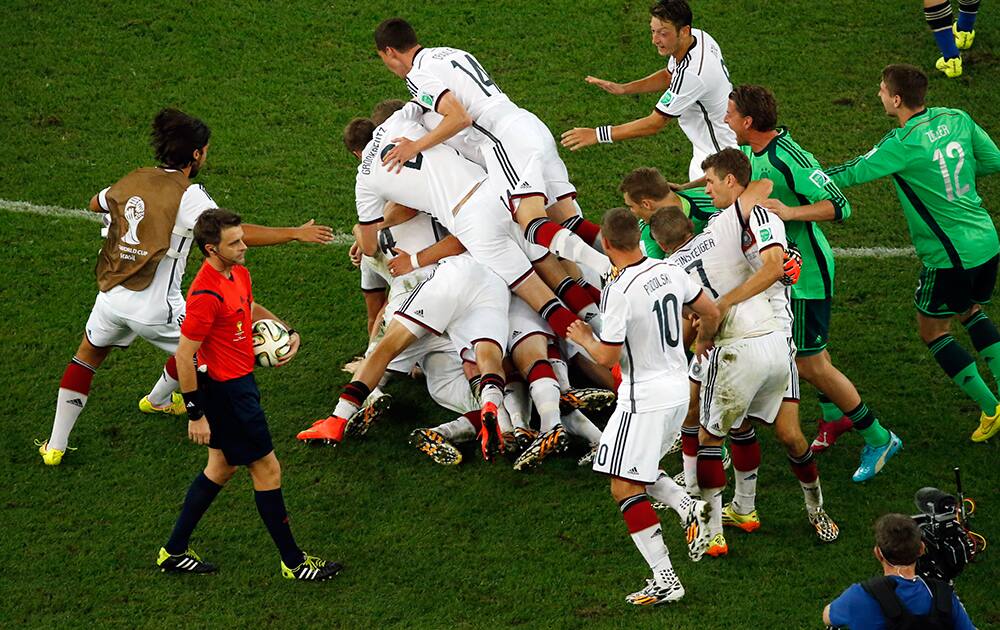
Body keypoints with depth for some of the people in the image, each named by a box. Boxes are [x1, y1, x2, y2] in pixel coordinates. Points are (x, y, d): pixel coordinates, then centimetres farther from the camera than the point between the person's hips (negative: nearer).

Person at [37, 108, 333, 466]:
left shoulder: (133, 181, 5)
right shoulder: (188, 195, -14)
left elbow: (96, 204, 25)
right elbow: (236, 233, -20)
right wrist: (295, 234, -13)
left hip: (110, 296, 5)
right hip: (155, 307, -5)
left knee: (87, 356, 25)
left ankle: (55, 446, 21)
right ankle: (158, 400, 49)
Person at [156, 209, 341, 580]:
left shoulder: (238, 272, 3)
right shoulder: (206, 295, -27)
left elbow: (251, 309, 25)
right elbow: (184, 355, -24)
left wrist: (287, 331, 8)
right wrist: (195, 415, -21)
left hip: (239, 383, 10)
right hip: (225, 392, -10)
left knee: (222, 466, 19)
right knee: (267, 470, 0)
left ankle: (174, 552, 28)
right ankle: (293, 563, 13)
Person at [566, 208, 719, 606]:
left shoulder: (618, 292, -23)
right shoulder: (669, 271, -1)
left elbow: (607, 357, -18)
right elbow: (711, 312, 9)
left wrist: (584, 339, 4)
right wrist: (704, 340, 31)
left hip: (645, 399, -9)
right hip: (679, 389, 9)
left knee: (625, 487, -2)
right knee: (637, 474, 25)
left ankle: (665, 580, -5)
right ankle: (690, 509, 4)